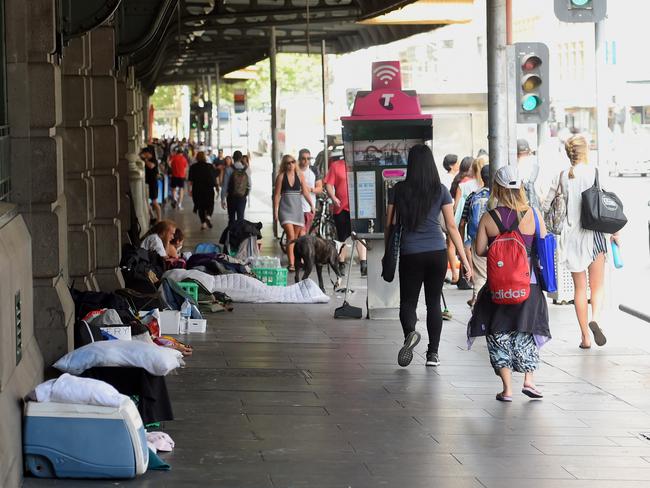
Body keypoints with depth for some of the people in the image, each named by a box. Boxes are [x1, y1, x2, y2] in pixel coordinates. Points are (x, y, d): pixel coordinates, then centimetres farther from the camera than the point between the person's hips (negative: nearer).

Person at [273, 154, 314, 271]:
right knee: (290, 236, -15)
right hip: (285, 208, -3)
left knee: (296, 237, 6)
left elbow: (305, 192, 9)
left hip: (297, 207, 3)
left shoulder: (300, 175, 7)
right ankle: (291, 263, -20)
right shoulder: (281, 176, -1)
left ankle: (295, 261, 14)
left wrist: (311, 205, 4)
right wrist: (275, 210, -3)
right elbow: (277, 194, 0)